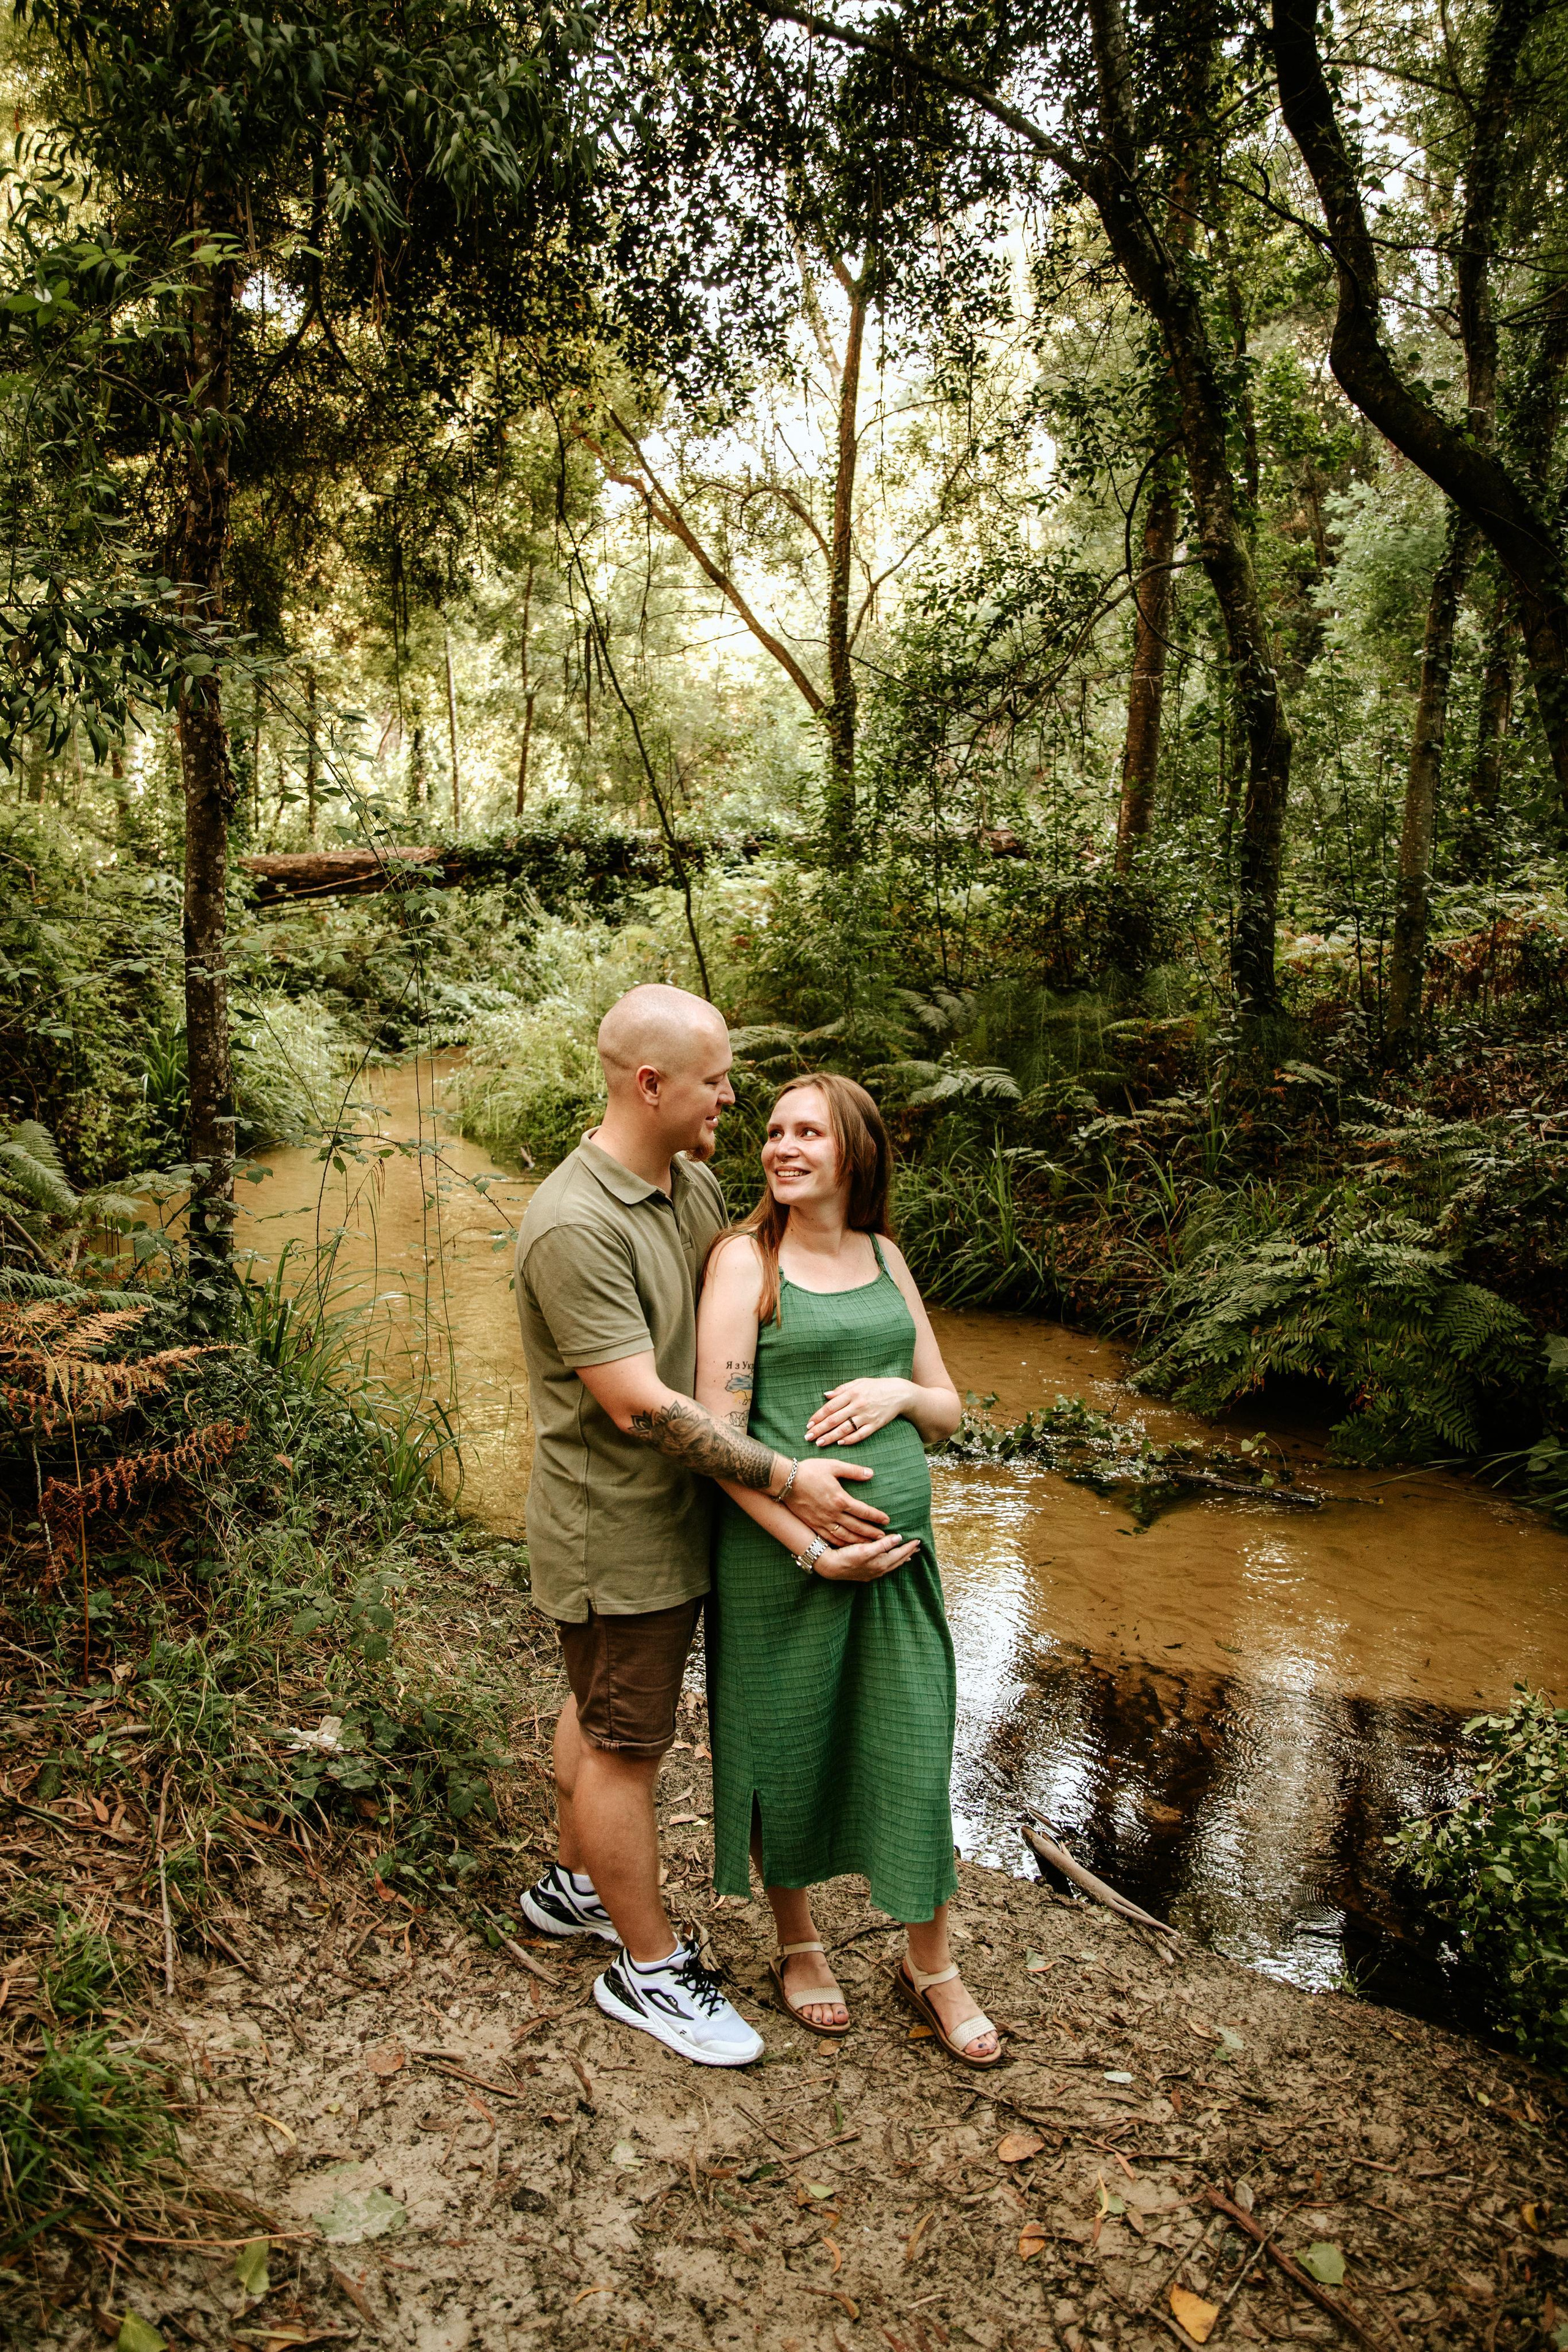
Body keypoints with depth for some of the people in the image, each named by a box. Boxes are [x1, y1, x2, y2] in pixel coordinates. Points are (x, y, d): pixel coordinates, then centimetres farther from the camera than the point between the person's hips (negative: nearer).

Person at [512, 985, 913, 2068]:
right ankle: (649, 1967, 26)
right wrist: (786, 1479, -25)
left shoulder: (697, 1184, 1)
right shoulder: (575, 1225, -27)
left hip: (675, 1515, 9)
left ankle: (573, 1884, 46)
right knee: (626, 1743, 8)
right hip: (616, 1533, -9)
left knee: (603, 1712, 25)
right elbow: (638, 1404, -28)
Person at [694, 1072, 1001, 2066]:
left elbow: (949, 1412, 14)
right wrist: (814, 1548, -16)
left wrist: (897, 1393, -8)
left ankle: (930, 1964, 31)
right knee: (786, 1751, 11)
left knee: (915, 1750, 9)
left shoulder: (886, 1257, 8)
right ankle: (797, 1940, 37)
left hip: (900, 1544, 4)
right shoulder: (746, 1258, -7)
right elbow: (718, 1438, -12)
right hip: (780, 1549, -4)